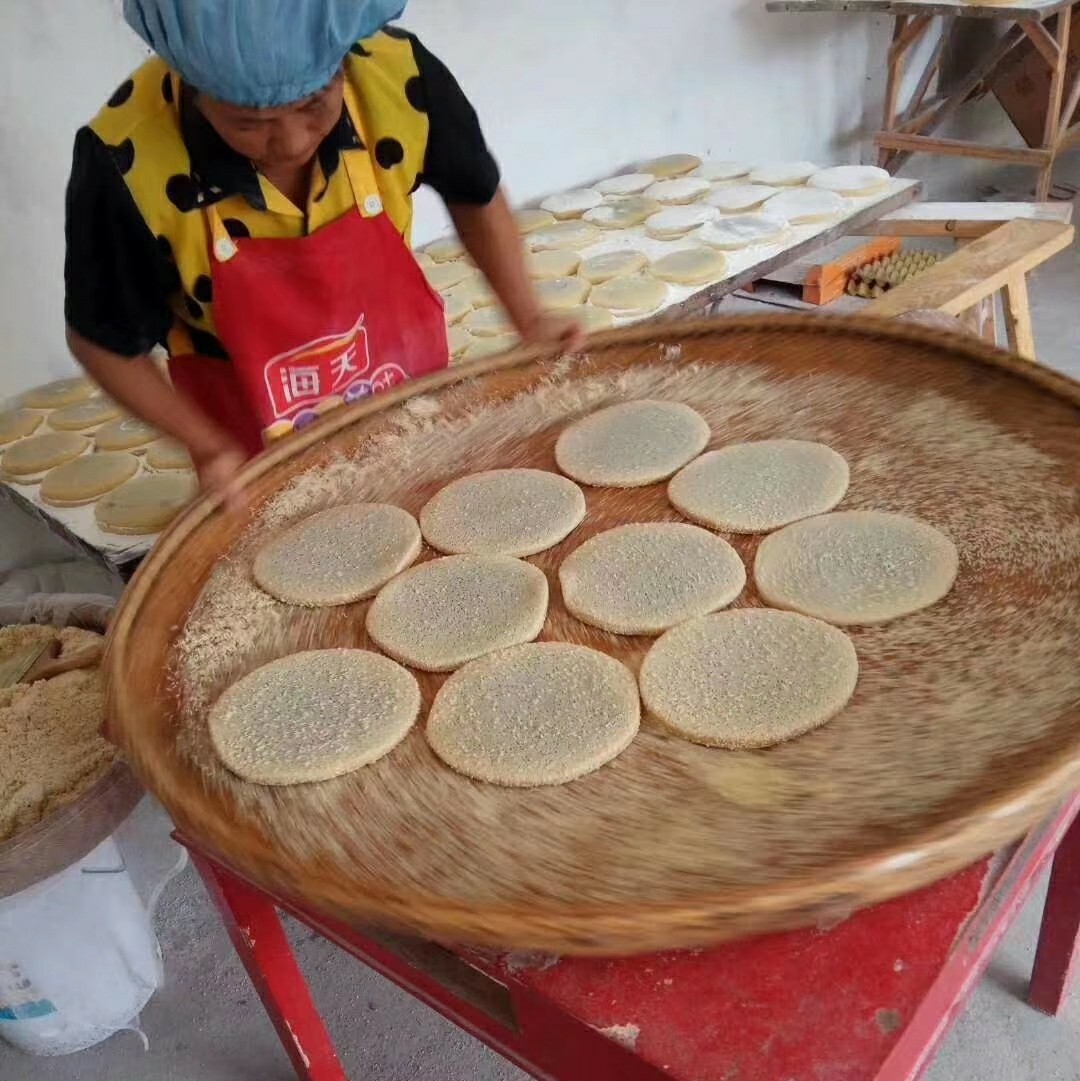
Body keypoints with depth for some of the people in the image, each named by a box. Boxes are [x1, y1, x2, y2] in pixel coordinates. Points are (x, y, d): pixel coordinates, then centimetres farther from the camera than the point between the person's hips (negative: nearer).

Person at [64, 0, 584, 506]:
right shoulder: (126, 162, -28)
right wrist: (211, 447, -14)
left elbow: (476, 197, -2)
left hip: (413, 399, 3)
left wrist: (527, 319, -7)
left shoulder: (398, 75, -23)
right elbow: (102, 340, -11)